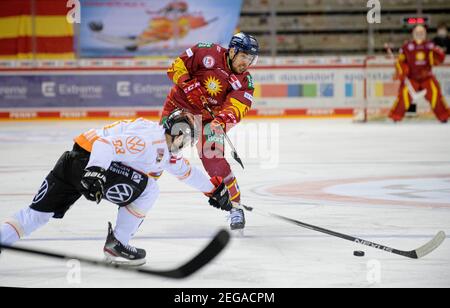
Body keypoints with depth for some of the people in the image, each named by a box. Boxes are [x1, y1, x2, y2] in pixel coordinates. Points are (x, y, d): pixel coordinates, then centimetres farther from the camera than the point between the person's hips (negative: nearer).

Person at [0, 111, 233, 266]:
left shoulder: (166, 152, 20)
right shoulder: (151, 137, -13)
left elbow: (186, 171, 35)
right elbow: (106, 143, -24)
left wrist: (214, 189, 40)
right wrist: (95, 171, -37)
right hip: (87, 160, -10)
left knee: (38, 213, 7)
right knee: (146, 188, -7)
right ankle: (115, 245, -1)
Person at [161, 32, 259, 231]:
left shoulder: (245, 82, -8)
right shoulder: (209, 54, -16)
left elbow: (237, 107, -23)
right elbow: (177, 67, -13)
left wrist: (224, 119, -43)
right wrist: (189, 85, -28)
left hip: (210, 117, 1)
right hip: (179, 105, -1)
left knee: (214, 160, -11)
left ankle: (235, 207, 1)